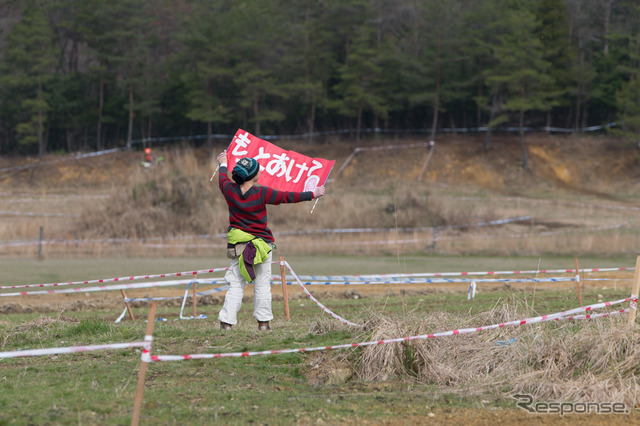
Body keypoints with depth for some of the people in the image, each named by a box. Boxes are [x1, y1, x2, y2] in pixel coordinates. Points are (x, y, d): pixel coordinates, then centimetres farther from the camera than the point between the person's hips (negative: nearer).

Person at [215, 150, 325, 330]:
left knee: (236, 285, 4)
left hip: (237, 246, 3)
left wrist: (223, 164, 40)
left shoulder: (229, 190, -5)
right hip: (261, 244, -3)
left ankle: (226, 322, -5)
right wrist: (313, 194, 5)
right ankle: (263, 322, 10)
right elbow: (288, 197, -7)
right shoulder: (262, 193, -16)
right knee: (262, 285, 7)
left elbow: (223, 178, 19)